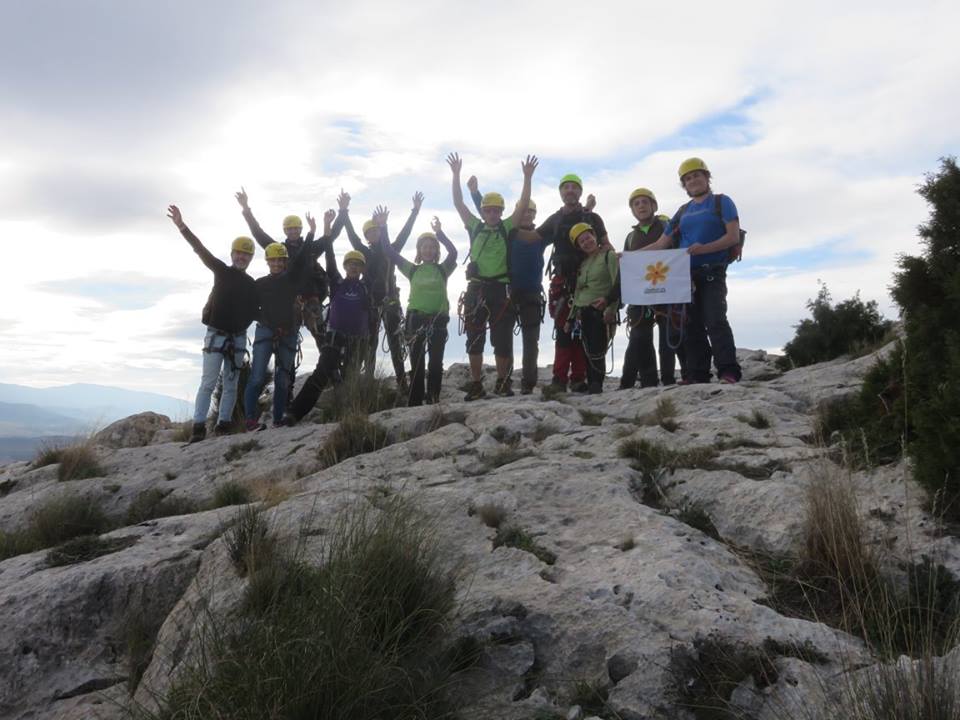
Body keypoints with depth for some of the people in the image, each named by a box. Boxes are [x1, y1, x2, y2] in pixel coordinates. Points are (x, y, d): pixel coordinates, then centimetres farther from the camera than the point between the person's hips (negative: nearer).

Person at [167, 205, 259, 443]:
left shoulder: (252, 285, 9)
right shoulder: (223, 271, 0)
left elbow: (254, 311, 15)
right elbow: (200, 249, -12)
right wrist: (182, 226, -23)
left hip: (238, 337, 4)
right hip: (216, 334, -4)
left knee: (231, 384, 6)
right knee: (209, 382, -7)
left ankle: (223, 424, 12)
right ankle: (198, 426, -6)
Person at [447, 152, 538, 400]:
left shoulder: (506, 228, 8)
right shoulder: (475, 227, 12)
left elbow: (523, 205, -1)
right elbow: (458, 203, 9)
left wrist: (527, 177, -8)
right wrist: (456, 174, 3)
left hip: (500, 289, -1)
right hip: (476, 288, 2)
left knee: (502, 338, 1)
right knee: (474, 339, 4)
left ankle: (503, 383, 13)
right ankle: (476, 386, 12)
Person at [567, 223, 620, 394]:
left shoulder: (608, 255, 3)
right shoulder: (583, 263, 23)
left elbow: (618, 282, -9)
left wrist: (608, 299, -25)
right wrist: (570, 318, 21)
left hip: (601, 312, -6)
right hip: (582, 312, 6)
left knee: (597, 352, -15)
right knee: (588, 353, 3)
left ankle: (596, 387, -11)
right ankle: (591, 386, 6)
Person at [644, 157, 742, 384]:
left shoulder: (721, 202, 6)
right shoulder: (683, 212, 21)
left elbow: (734, 237, -5)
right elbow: (661, 244, 20)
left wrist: (704, 248, -20)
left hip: (713, 273, -5)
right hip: (686, 275, 5)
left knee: (715, 321, -18)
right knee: (692, 326, 2)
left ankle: (728, 372, -21)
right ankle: (697, 376, 4)